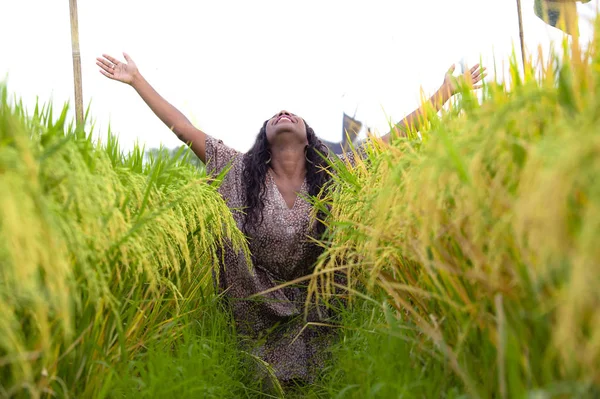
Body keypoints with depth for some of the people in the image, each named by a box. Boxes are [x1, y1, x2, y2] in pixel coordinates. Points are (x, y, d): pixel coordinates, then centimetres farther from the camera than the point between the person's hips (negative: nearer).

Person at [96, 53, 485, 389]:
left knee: (307, 382, 10)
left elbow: (395, 137, -9)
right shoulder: (241, 172, -9)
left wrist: (445, 93, -11)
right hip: (255, 309, 0)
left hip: (311, 309, 0)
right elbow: (184, 129, -10)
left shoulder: (335, 176, -9)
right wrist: (137, 80, -10)